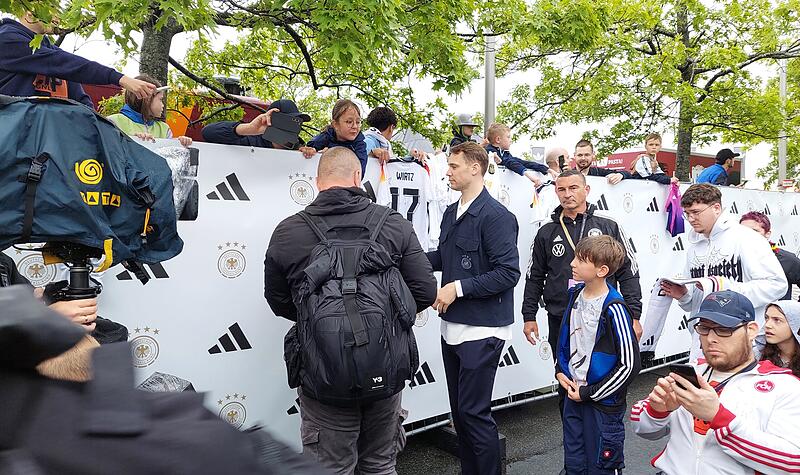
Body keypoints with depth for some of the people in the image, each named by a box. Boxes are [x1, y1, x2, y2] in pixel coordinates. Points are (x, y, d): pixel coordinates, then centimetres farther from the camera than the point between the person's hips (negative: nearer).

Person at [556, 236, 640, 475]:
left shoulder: (613, 309, -22)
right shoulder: (576, 294, 0)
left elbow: (630, 364, -19)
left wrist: (589, 393, -14)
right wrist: (561, 371, 4)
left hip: (603, 404, -6)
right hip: (573, 393, 7)